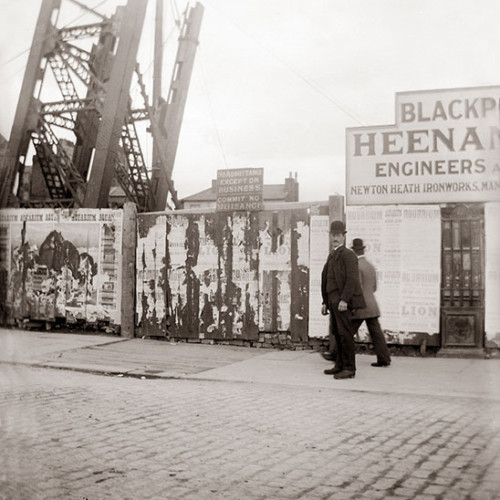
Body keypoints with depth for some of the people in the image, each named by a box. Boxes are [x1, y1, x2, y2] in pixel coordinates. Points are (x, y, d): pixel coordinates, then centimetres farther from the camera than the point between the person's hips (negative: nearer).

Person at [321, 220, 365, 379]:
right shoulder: (332, 255, 21)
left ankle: (349, 369, -7)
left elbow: (352, 279, -16)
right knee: (337, 333, 11)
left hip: (342, 301, -9)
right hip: (333, 300, 9)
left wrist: (344, 300, -23)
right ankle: (340, 365, 17)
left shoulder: (348, 255, -7)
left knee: (345, 333, -9)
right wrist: (325, 302, 16)